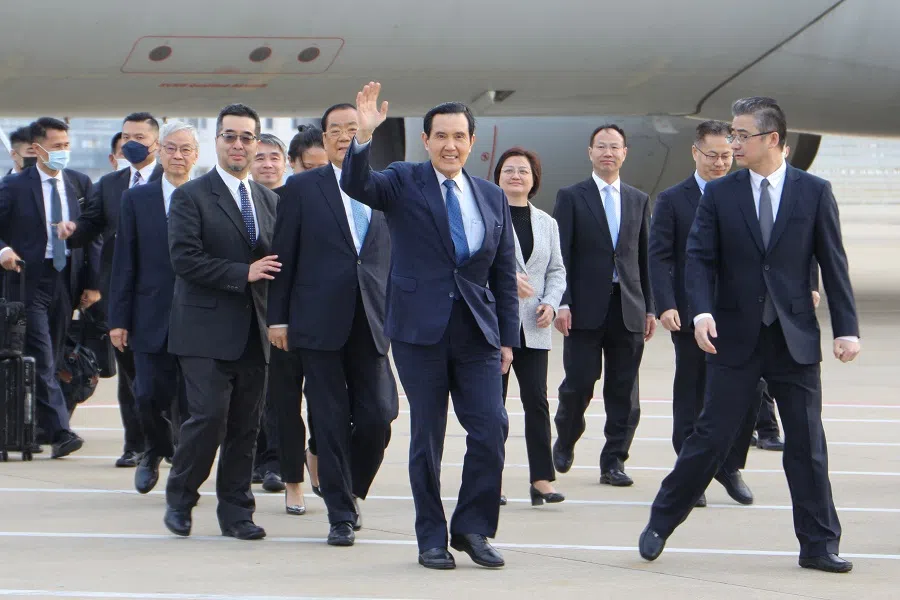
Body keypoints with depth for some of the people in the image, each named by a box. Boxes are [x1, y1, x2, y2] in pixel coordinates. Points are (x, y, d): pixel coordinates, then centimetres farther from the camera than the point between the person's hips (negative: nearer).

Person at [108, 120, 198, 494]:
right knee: (148, 396, -1)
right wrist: (118, 319, 0)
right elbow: (124, 264, 5)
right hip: (151, 318, 1)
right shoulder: (136, 200, 6)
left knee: (189, 403, 0)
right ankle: (155, 452, 28)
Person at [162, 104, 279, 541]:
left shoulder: (270, 201, 16)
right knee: (210, 415, -12)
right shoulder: (191, 197, -2)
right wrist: (242, 274, -16)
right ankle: (179, 498, 8)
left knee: (246, 426, 5)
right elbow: (184, 258, -12)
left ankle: (235, 511, 13)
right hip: (206, 329, -5)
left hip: (253, 332, 5)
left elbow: (276, 262, 19)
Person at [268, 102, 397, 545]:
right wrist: (278, 317, -1)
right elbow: (284, 256, 3)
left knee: (377, 418, -3)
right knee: (331, 421, 0)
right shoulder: (302, 189, 4)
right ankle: (341, 515, 9)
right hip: (320, 322, -2)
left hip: (371, 323, 2)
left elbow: (395, 256, 13)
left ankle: (349, 490, 23)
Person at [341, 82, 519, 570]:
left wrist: (508, 337, 10)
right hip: (420, 329, -3)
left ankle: (472, 527, 8)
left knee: (491, 428, -7)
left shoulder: (492, 198, 12)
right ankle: (432, 539, 12)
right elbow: (355, 185, -19)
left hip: (478, 332, 3)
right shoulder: (403, 183, 1)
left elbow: (505, 274, 15)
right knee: (427, 436, 3)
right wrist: (363, 135, -35)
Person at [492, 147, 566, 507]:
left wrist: (550, 303, -2)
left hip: (533, 327, 3)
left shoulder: (547, 224, 15)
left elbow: (557, 270, 16)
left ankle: (542, 480, -6)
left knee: (537, 400, -4)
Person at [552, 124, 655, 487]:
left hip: (628, 308, 3)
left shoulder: (639, 200, 14)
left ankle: (614, 461, 8)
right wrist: (562, 303, -12)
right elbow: (561, 255, -2)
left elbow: (645, 257, 15)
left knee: (624, 391, 1)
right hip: (585, 307, -3)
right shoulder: (571, 198, 4)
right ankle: (565, 442, 22)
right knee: (579, 383, -4)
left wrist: (650, 307, 9)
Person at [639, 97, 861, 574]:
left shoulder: (814, 192, 1)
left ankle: (819, 545, 11)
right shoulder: (718, 194, 2)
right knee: (712, 436, 1)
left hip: (795, 338, 0)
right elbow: (699, 258, -2)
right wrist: (702, 311, -19)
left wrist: (846, 329, -4)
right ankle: (660, 524, 14)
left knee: (807, 444, 3)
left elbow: (833, 263, 1)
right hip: (735, 336, 0)